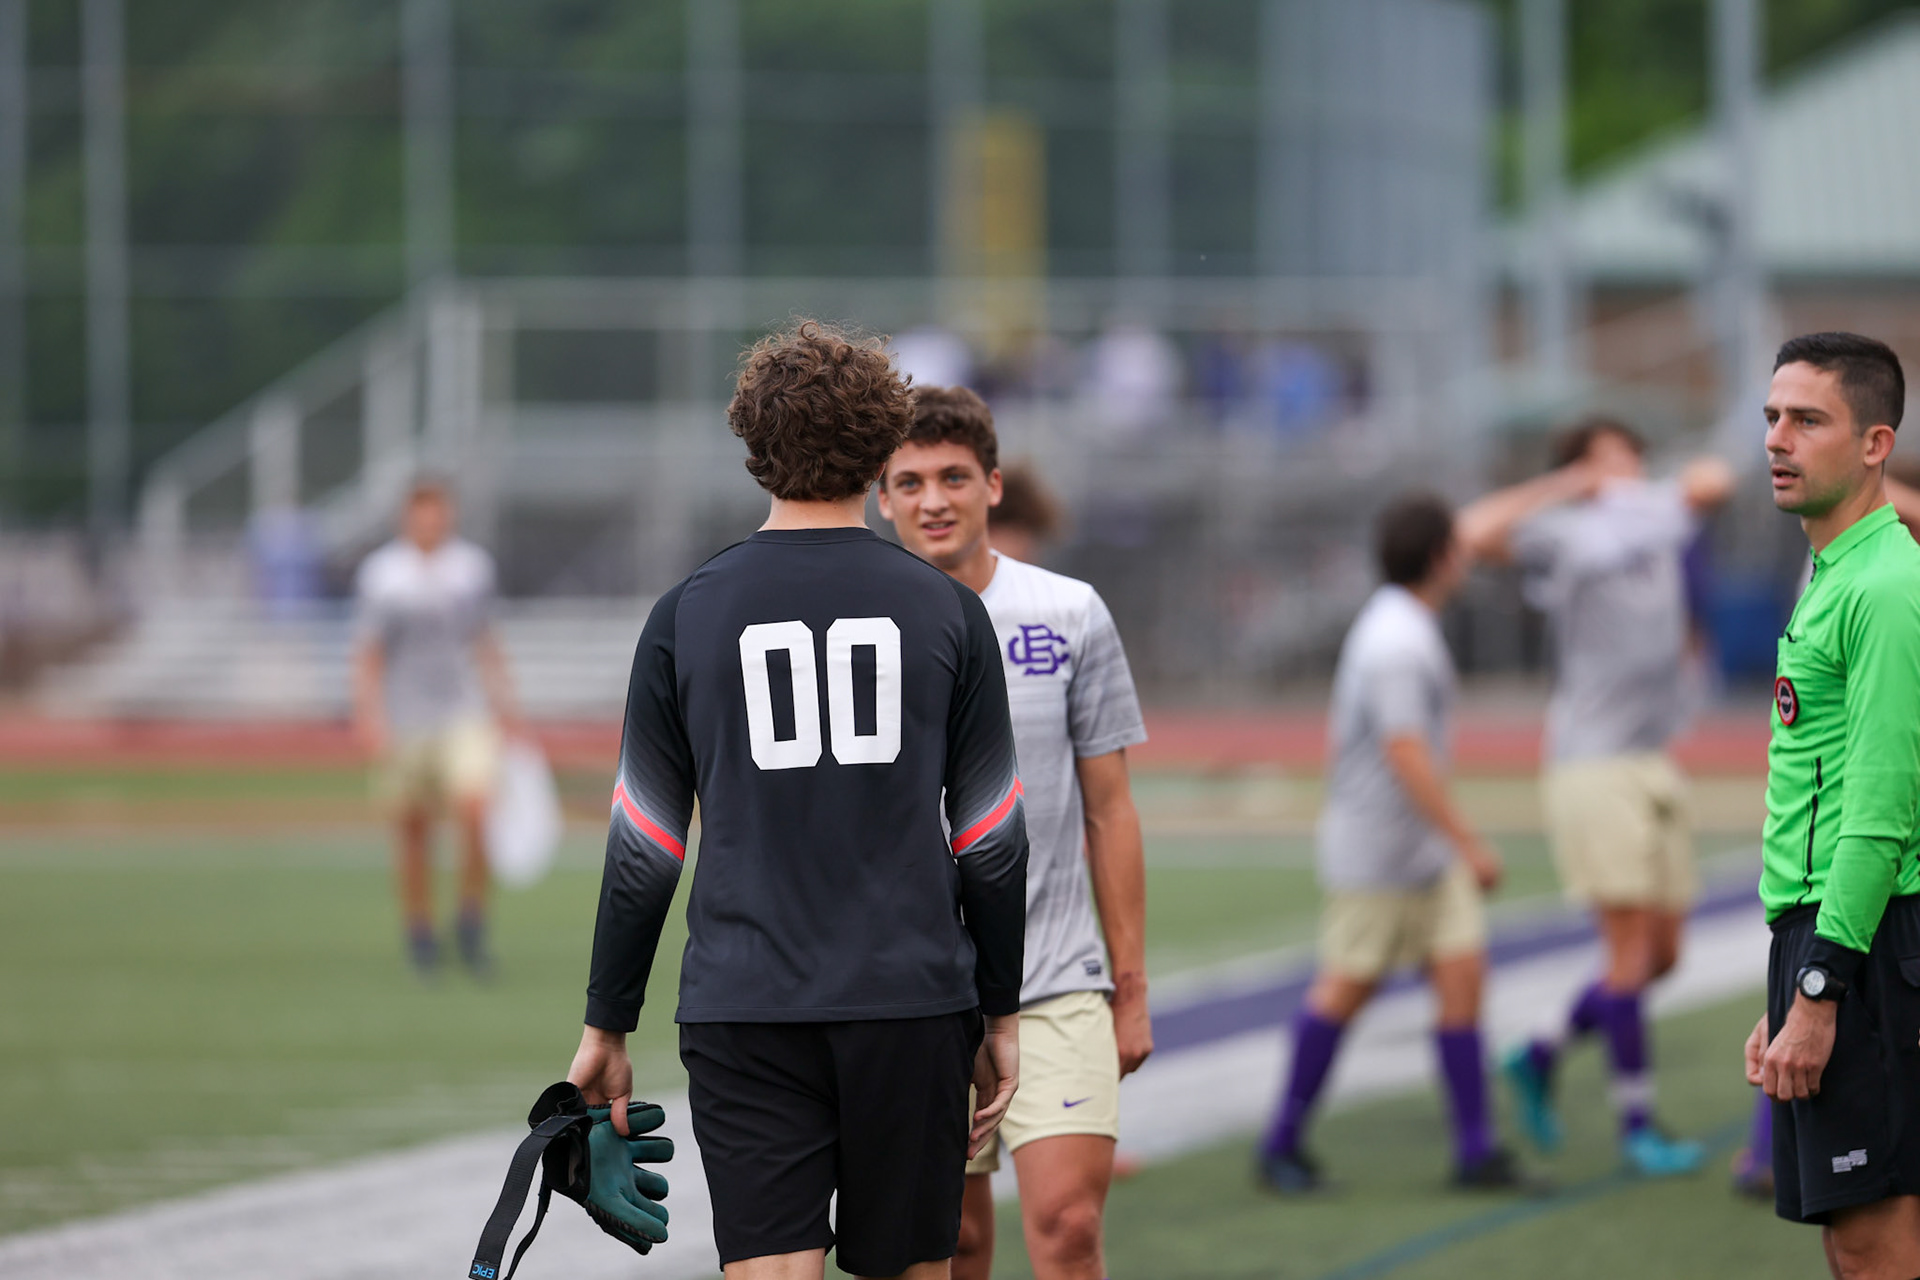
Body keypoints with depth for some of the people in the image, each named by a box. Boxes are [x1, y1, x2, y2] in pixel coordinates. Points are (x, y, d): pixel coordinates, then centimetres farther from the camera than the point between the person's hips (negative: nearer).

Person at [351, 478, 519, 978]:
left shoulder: (473, 566, 7)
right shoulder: (381, 574, -2)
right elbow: (368, 654, -1)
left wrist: (503, 701, 17)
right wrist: (368, 716, -11)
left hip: (465, 714, 1)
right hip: (405, 723, -1)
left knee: (474, 809, -17)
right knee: (413, 829, 3)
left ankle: (471, 923, -2)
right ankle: (420, 932, 19)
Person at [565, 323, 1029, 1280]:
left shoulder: (686, 616, 1)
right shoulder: (946, 611, 2)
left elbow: (642, 849, 2)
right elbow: (991, 843, 4)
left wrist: (607, 1027, 10)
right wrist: (1002, 1018, 13)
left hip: (742, 1018, -1)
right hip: (914, 1007, 1)